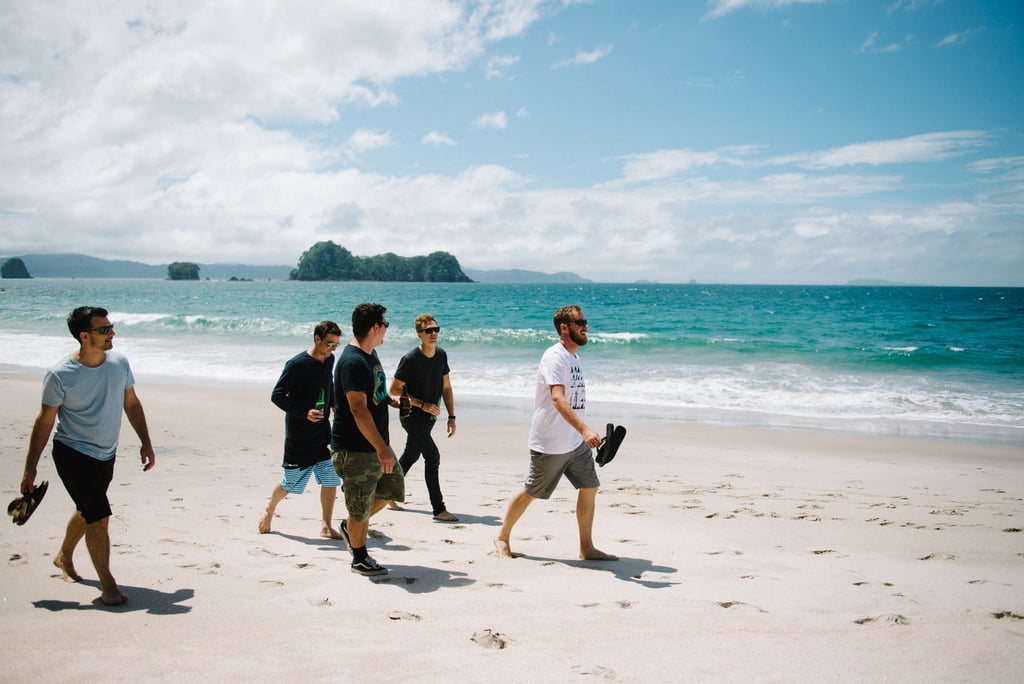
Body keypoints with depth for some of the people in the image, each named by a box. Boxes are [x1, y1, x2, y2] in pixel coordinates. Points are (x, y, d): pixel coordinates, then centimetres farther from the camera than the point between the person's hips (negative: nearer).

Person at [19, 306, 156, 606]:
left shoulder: (119, 362, -5)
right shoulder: (60, 375, -20)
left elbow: (132, 404, 8)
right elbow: (44, 422, -12)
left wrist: (145, 443, 7)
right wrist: (30, 468, -8)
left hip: (106, 454, 6)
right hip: (73, 454, -6)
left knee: (88, 511, 21)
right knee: (99, 516, -12)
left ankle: (64, 556, 48)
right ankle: (107, 584, 1)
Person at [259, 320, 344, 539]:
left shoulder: (329, 360, 4)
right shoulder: (297, 364, -17)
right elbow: (277, 395, -16)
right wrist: (304, 413, -24)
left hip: (323, 431, 6)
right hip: (298, 434, -5)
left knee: (331, 477, -3)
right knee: (291, 482, 7)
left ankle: (326, 526, 7)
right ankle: (269, 511, 35)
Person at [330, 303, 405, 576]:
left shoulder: (370, 354, 9)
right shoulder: (352, 362, -23)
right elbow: (358, 409, -28)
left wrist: (389, 399, 9)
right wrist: (381, 448, -29)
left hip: (376, 443, 10)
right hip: (355, 449, -10)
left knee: (392, 488, 20)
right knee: (361, 508, 3)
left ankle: (350, 526, 35)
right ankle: (360, 559, 22)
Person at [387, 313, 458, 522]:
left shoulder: (441, 355, 2)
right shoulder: (410, 360, -19)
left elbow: (446, 387, 9)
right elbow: (394, 389, -16)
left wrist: (451, 416, 4)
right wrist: (422, 405, -20)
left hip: (429, 418, 7)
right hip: (412, 417, -7)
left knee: (411, 455, 18)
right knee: (433, 456, -14)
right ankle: (439, 510, -10)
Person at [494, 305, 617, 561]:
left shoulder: (572, 357, 11)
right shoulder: (555, 357, -19)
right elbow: (558, 399, -34)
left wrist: (583, 432, 22)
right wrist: (584, 429, -45)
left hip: (575, 442, 8)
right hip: (549, 444, -8)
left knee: (590, 487, 4)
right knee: (531, 493, 5)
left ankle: (586, 547, 13)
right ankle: (502, 538, 23)